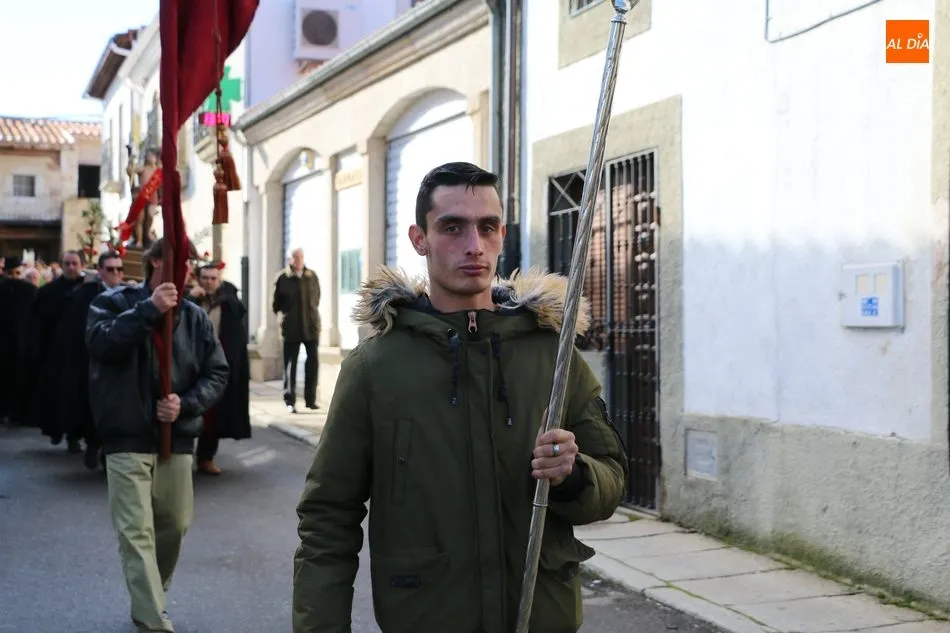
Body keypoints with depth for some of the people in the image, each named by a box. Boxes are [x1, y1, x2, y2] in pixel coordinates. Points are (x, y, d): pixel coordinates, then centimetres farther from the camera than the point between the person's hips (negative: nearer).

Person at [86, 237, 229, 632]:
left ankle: (151, 596, 37)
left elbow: (218, 373, 5)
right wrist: (149, 309, -27)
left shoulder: (195, 317, 7)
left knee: (175, 525, 13)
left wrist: (186, 404, -12)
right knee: (136, 532, -8)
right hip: (128, 438, -4)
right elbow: (100, 342, -21)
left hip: (177, 438, 4)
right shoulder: (114, 302, -1)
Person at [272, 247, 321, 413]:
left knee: (312, 364, 5)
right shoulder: (283, 278, -4)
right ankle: (290, 401, 9)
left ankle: (310, 399, 15)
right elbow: (277, 304, 2)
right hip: (291, 328, -3)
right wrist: (282, 315, -1)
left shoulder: (312, 276, 5)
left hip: (311, 326, 3)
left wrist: (311, 312, 10)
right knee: (290, 365, 3)